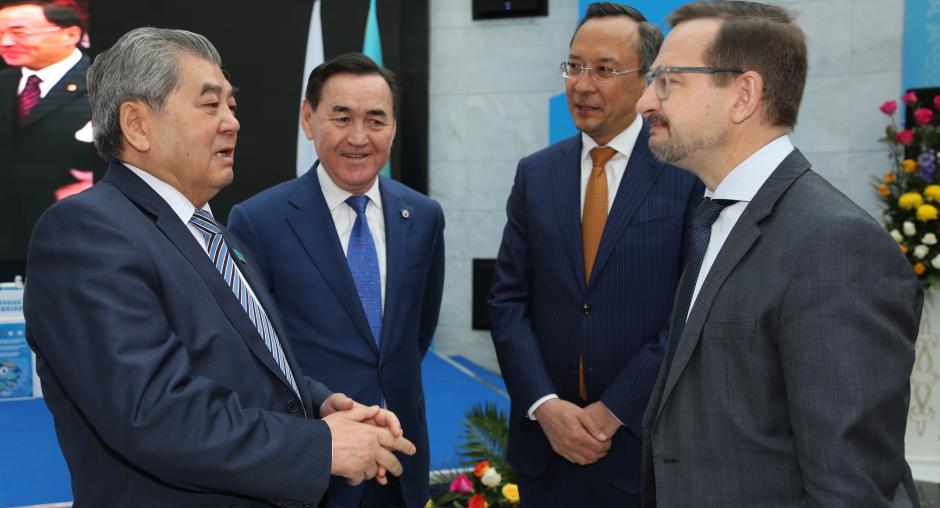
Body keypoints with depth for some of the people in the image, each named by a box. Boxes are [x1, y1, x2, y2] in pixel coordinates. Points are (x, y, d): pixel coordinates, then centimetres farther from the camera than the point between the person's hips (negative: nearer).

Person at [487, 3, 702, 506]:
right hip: (545, 434, 3)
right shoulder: (535, 174, 6)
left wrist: (613, 411, -13)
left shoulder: (689, 172, -6)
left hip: (645, 440, -3)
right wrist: (545, 405, -10)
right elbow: (508, 300, 3)